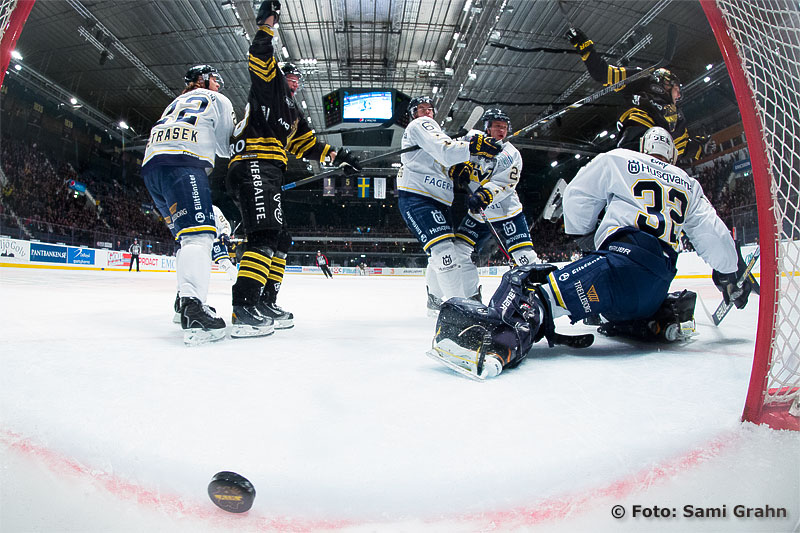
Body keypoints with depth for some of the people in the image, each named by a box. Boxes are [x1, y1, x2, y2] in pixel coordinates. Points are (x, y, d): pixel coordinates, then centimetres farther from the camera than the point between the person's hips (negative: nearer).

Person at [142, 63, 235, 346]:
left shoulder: (176, 103, 38)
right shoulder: (217, 100, 19)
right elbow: (228, 147, 15)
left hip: (151, 165, 8)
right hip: (182, 163, -8)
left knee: (188, 236, 15)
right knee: (199, 234, -23)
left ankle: (186, 300, 13)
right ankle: (193, 307, -43)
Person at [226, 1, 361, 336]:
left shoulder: (294, 114, 33)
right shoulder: (269, 83, 13)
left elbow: (307, 146, 28)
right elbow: (259, 59, -6)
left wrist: (337, 156, 21)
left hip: (269, 174, 10)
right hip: (254, 165, -10)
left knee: (279, 238, 10)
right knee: (265, 235, -23)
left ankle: (265, 303, 15)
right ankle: (244, 308, -29)